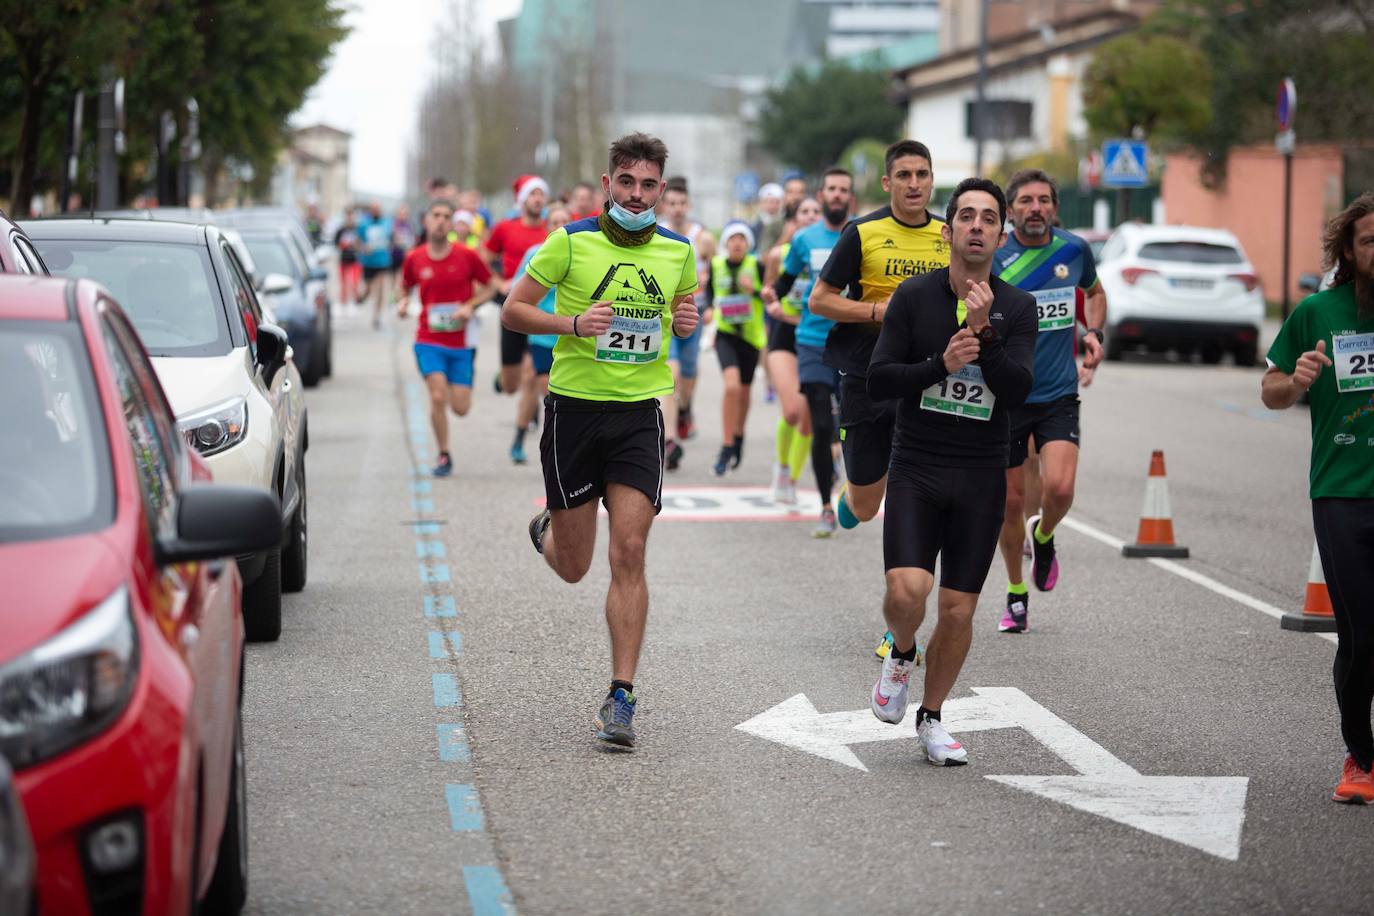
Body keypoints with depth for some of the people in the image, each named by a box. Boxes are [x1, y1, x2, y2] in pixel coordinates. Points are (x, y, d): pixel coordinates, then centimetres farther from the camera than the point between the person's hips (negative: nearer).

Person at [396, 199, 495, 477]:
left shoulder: (467, 256, -5)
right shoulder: (414, 259, -1)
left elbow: (487, 287, 6)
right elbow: (405, 287, 16)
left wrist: (470, 306, -12)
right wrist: (401, 302, -6)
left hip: (462, 342, 0)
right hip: (429, 341, 0)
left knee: (461, 408, 0)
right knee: (438, 397, -17)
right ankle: (444, 456, 1)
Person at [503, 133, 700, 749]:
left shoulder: (677, 250, 4)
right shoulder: (570, 242, -7)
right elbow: (512, 310, -2)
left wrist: (687, 321, -3)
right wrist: (571, 322, -19)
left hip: (640, 413, 2)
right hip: (575, 405, -1)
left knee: (628, 555, -10)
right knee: (573, 568, 7)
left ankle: (621, 697, -5)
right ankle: (547, 531, 46)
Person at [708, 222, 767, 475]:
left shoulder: (756, 266, -5)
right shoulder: (716, 265, 0)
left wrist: (754, 290, -22)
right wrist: (710, 308, -1)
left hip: (751, 334, 1)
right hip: (725, 333, -1)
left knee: (744, 391, 14)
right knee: (732, 385, -21)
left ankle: (738, 437, 41)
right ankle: (726, 448, -15)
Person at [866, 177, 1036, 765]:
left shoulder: (1017, 307, 0)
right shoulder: (915, 296, -1)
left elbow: (1017, 391, -12)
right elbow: (878, 382, -4)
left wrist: (984, 331, -24)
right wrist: (941, 364, -18)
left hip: (981, 479, 1)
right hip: (916, 471, -1)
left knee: (958, 612, 3)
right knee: (906, 591, -19)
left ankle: (932, 718, 24)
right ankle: (901, 653, 15)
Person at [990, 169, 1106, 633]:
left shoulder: (1074, 250, 2)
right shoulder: (992, 258, -9)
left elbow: (1094, 292, 23)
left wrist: (1094, 332, 5)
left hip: (1059, 395, 1)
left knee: (1059, 488, -18)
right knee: (1011, 501, 6)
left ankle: (1043, 536, 18)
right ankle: (1016, 594, 26)